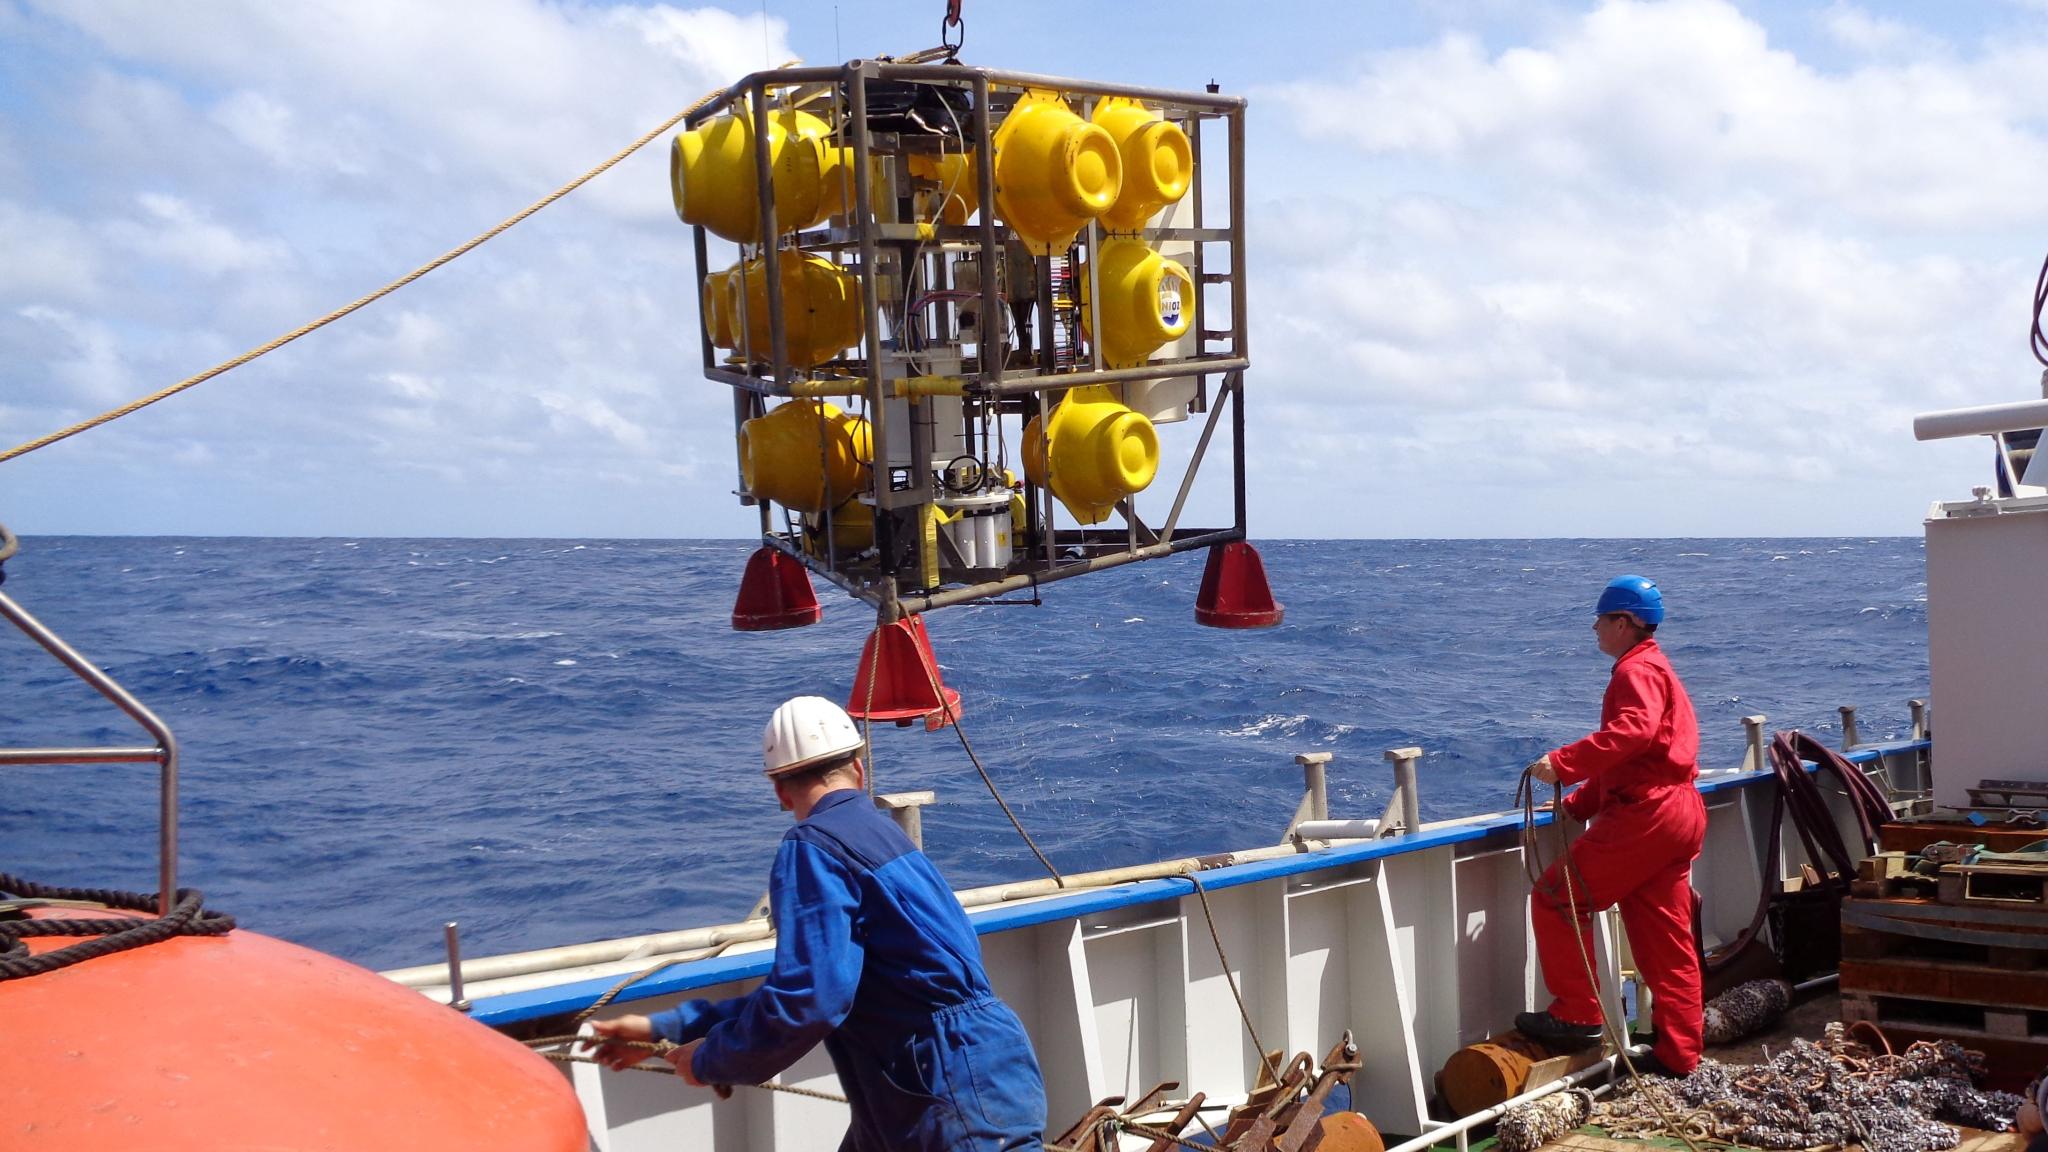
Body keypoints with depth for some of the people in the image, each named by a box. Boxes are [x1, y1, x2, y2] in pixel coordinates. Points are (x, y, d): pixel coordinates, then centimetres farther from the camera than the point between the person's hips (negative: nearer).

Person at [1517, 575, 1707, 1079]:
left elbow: (1633, 732, -29)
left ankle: (1576, 1014, -3)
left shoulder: (1638, 670, -8)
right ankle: (1678, 1053, 14)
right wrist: (1577, 805, 22)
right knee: (1664, 938, 11)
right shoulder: (1655, 668, 26)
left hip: (1646, 814, -11)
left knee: (1555, 896, -6)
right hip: (1678, 814, 11)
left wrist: (1563, 763, -29)